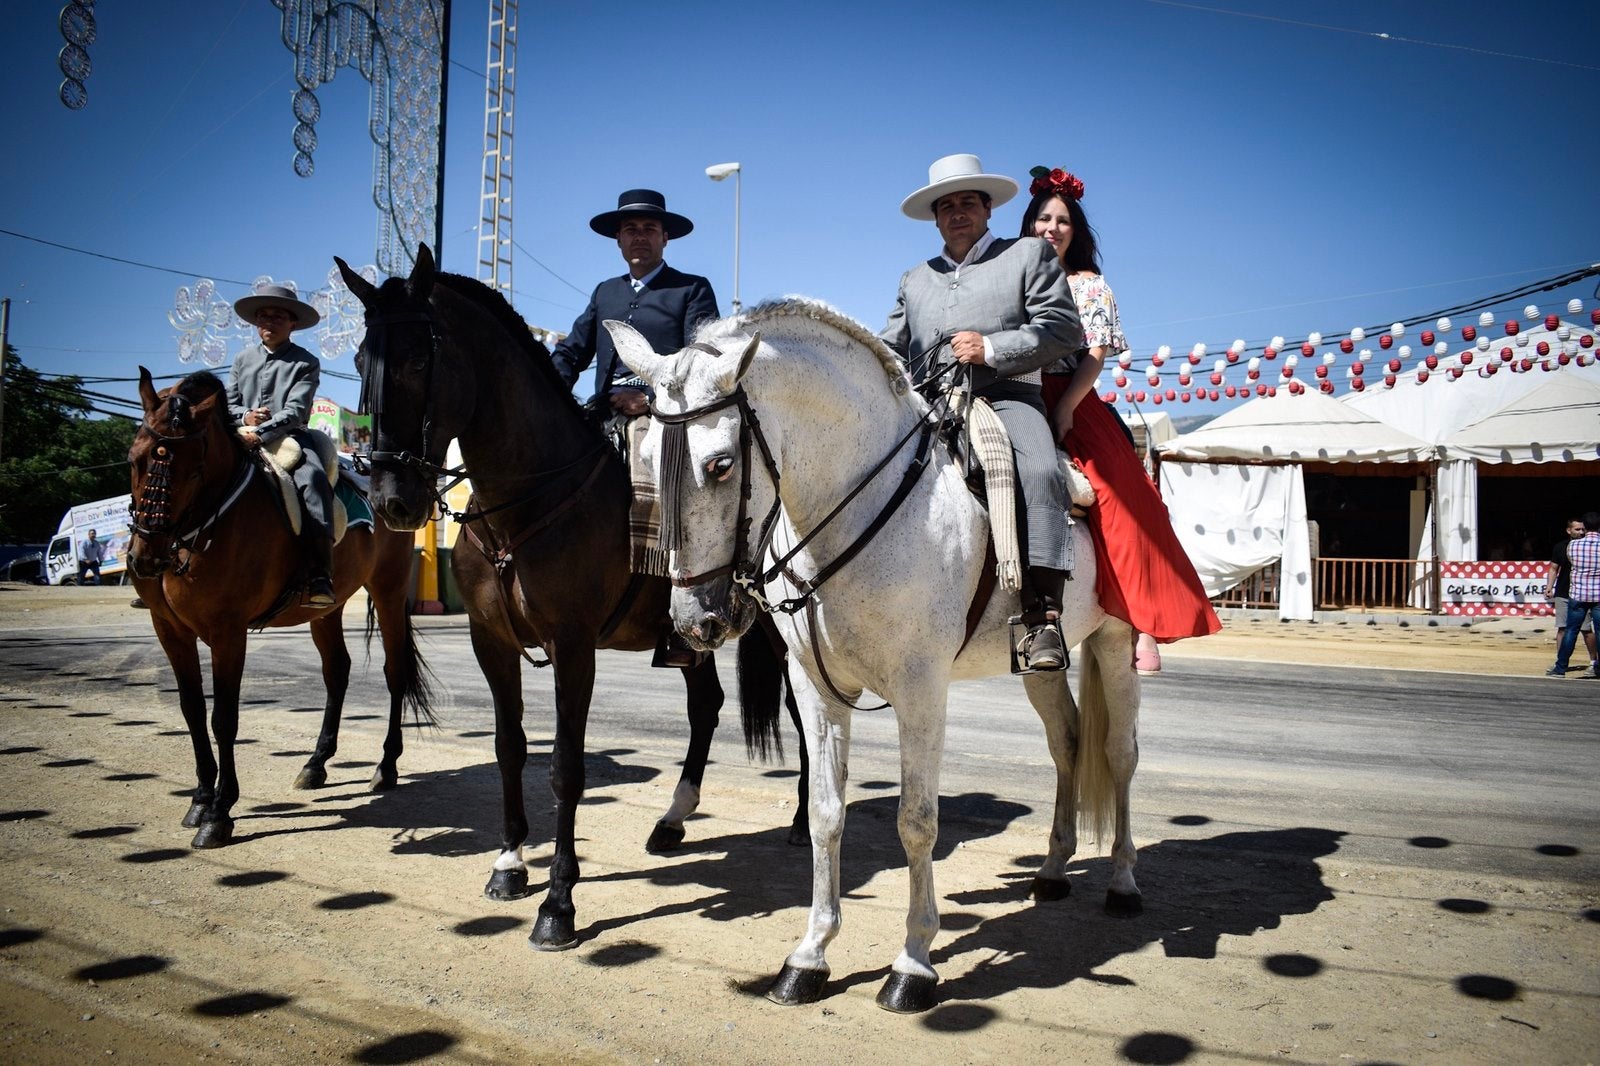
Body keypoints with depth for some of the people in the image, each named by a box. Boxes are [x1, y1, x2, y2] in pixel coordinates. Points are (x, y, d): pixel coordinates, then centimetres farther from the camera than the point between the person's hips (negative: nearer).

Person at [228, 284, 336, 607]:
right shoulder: (243, 359, 20)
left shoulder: (306, 363, 5)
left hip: (289, 437, -4)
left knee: (313, 478, -35)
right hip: (243, 438, 5)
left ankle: (320, 575, -44)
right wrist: (244, 417, -5)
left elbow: (295, 411, -7)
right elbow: (228, 403, 19)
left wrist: (260, 433, -21)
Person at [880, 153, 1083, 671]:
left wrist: (990, 349, -9)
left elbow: (1063, 329, 4)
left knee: (1040, 472, -33)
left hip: (1006, 395, -4)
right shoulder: (915, 279, 31)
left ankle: (1041, 616, -37)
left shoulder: (1030, 255, 17)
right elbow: (891, 349, 24)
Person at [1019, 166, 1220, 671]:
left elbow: (1095, 355, 1)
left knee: (1122, 496, -22)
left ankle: (1143, 624, -22)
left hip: (1075, 407, -2)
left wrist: (1065, 407, -15)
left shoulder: (1089, 284, 14)